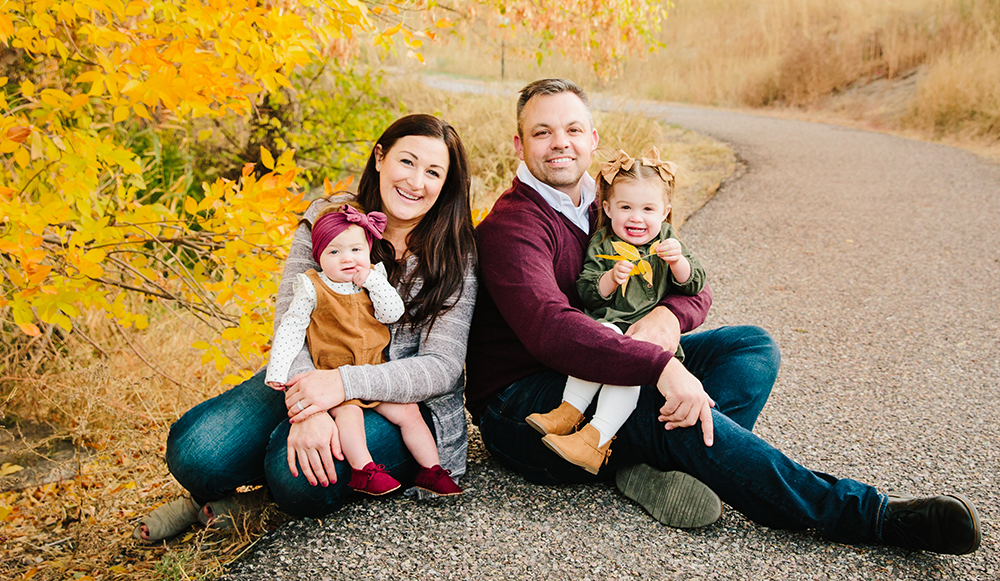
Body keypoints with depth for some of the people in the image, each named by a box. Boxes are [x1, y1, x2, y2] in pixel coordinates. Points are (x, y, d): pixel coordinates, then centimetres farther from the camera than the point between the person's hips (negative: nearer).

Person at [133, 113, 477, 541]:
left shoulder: (455, 257, -7)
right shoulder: (326, 218, -2)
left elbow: (442, 367, -14)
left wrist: (346, 382, -31)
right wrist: (308, 408, -30)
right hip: (312, 377, 2)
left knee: (298, 478, -32)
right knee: (195, 451, -22)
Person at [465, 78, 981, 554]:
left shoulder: (601, 205, 11)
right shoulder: (512, 226, -14)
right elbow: (549, 328, -32)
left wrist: (669, 315, -16)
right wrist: (659, 366, -40)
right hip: (521, 402, -8)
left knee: (754, 345, -1)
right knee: (669, 397, -34)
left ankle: (649, 465, -26)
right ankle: (869, 516, -26)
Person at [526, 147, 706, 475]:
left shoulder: (666, 241, 14)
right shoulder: (602, 245, 10)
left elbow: (693, 285, 7)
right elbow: (586, 295, 3)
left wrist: (677, 260, -13)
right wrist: (611, 279, -17)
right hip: (609, 323, 1)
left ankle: (595, 438, -39)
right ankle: (569, 410, -34)